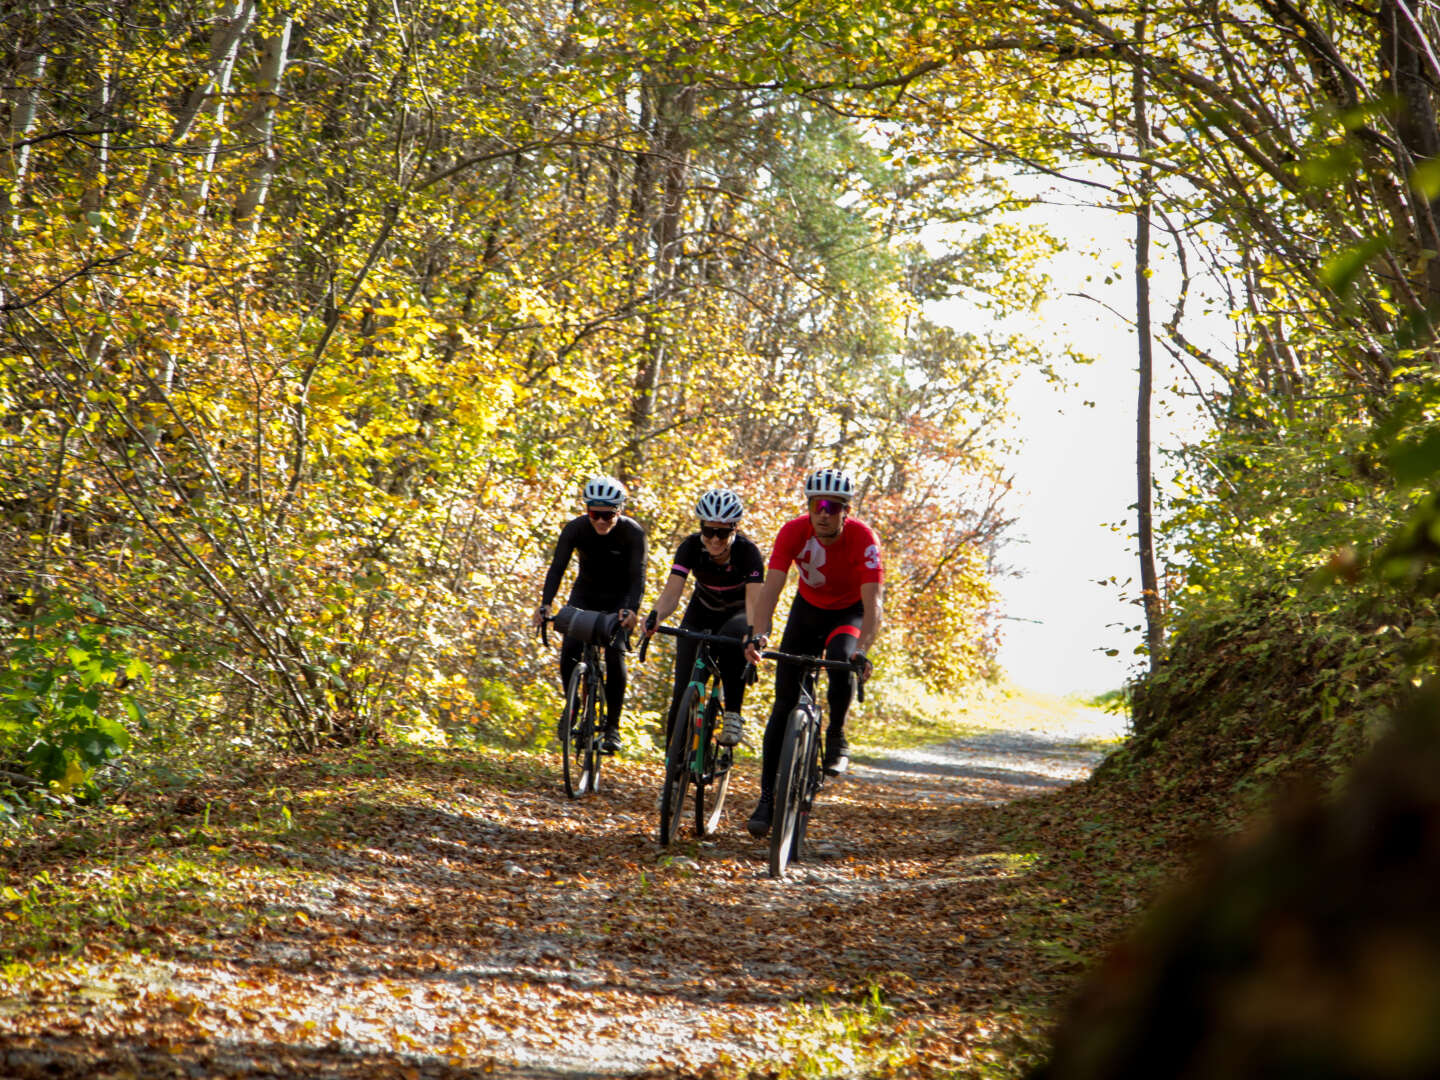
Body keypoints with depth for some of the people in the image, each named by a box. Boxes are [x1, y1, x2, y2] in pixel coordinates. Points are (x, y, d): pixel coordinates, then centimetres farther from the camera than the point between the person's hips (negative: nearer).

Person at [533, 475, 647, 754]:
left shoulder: (632, 532, -25)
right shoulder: (575, 529, -21)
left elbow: (638, 575, -32)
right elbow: (557, 568, -27)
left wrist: (631, 609, -50)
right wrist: (545, 604, -42)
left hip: (620, 598, -2)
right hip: (586, 593, 2)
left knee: (614, 654, -20)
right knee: (569, 654, -15)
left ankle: (612, 727, -9)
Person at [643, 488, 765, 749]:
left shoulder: (747, 551, -28)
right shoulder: (691, 547, -23)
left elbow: (754, 599, -39)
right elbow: (671, 591, -32)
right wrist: (656, 616, -53)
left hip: (737, 614, -2)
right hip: (702, 613, 2)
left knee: (731, 638, -39)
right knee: (684, 691, -11)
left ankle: (733, 714, -26)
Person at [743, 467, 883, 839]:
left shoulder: (863, 538, -30)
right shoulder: (794, 532, -26)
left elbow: (872, 603, -36)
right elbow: (771, 588, -32)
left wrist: (862, 651, -51)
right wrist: (759, 635, -49)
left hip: (849, 613, -2)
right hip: (808, 609, 2)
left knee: (842, 662, -35)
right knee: (784, 702, -6)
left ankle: (836, 740, -9)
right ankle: (767, 799, -2)